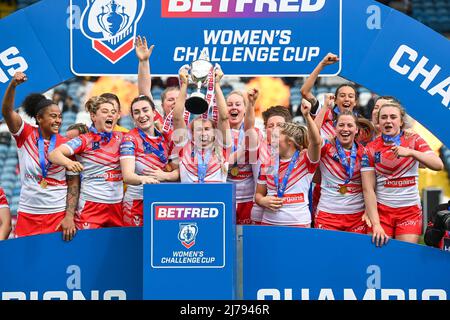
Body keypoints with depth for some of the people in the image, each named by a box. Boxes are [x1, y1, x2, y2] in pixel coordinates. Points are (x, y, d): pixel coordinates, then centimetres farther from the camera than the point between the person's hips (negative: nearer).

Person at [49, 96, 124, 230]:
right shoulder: (85, 140, -4)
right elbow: (54, 154, -16)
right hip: (91, 203, -4)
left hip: (117, 203, 5)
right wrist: (68, 162, -37)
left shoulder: (120, 138, 9)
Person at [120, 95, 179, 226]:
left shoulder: (166, 138, 8)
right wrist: (143, 179, -41)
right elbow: (127, 176, -20)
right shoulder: (130, 139, -7)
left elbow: (179, 171, 9)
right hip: (137, 203, -4)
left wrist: (165, 176, -13)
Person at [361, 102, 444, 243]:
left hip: (410, 210, 0)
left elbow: (438, 165, -13)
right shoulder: (371, 148, 0)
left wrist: (411, 152, -27)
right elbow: (368, 188, -5)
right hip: (381, 209, 0)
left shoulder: (413, 140, 1)